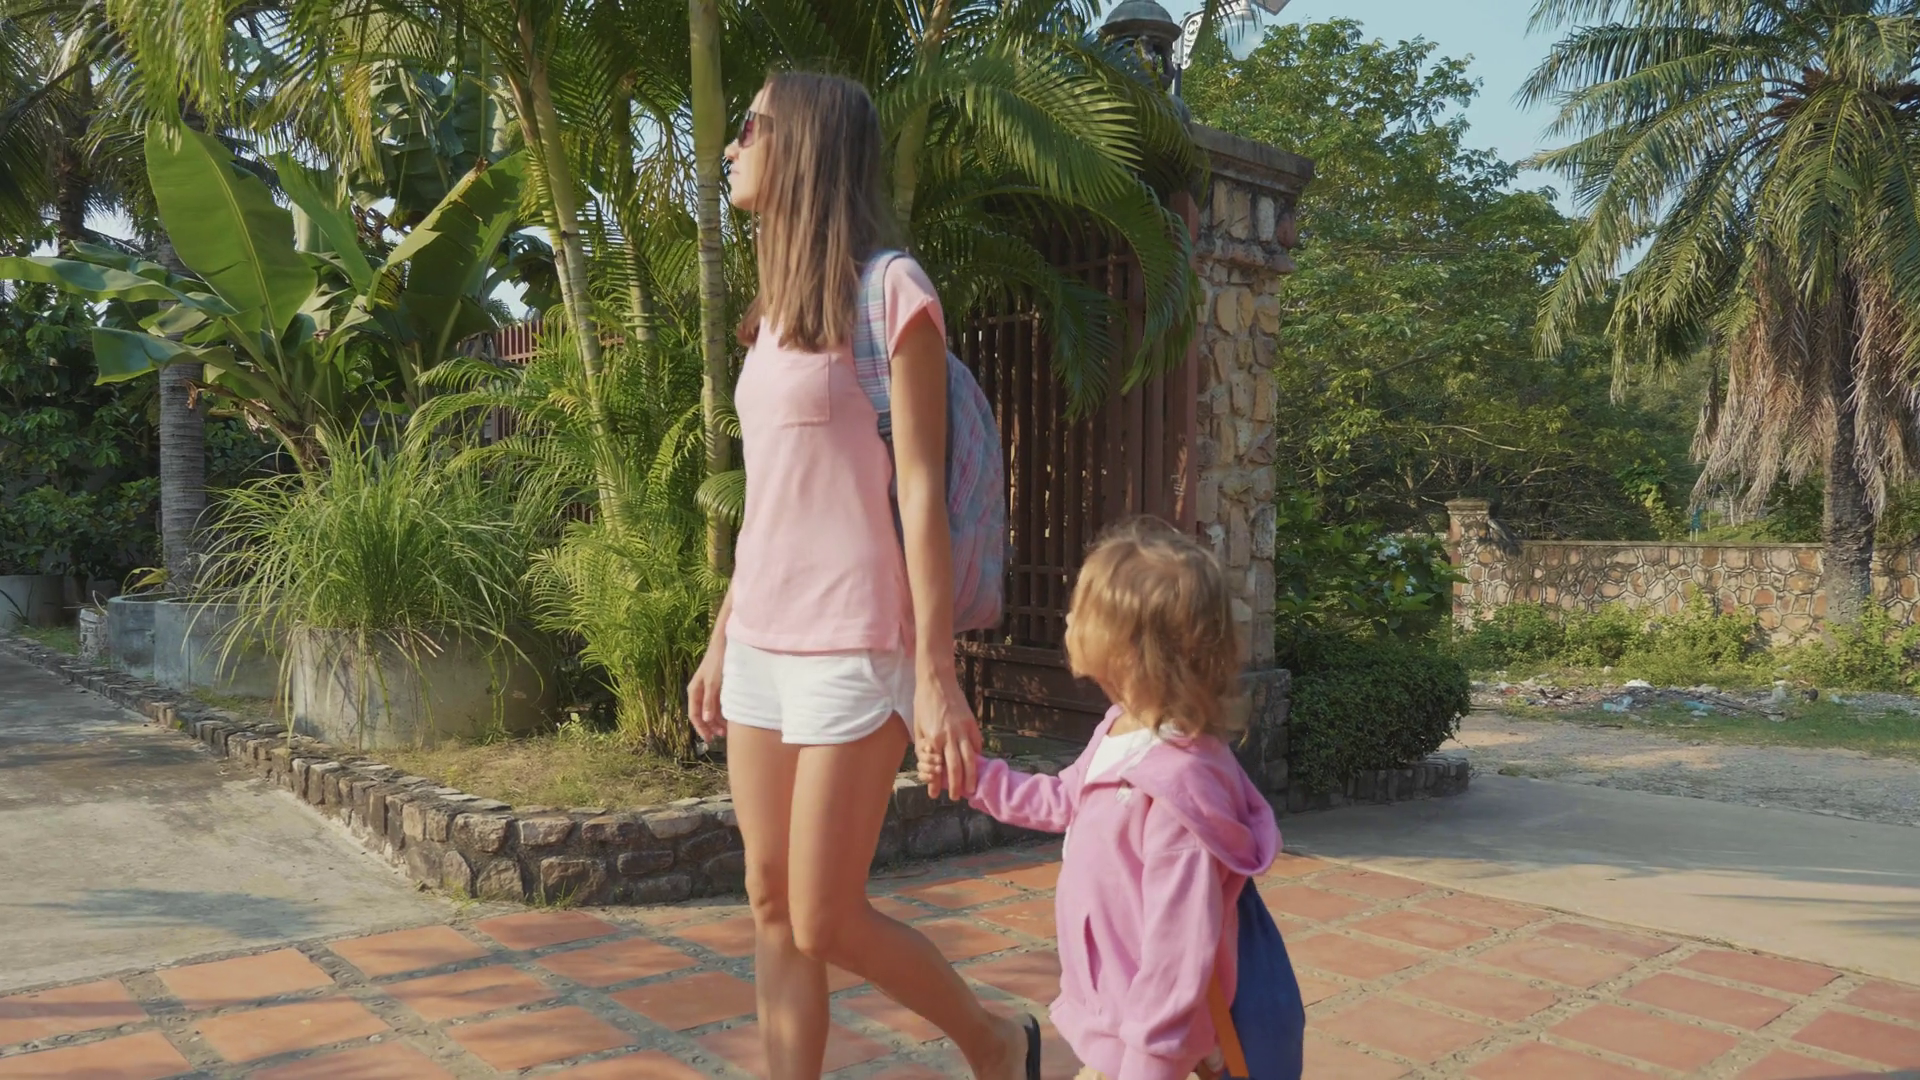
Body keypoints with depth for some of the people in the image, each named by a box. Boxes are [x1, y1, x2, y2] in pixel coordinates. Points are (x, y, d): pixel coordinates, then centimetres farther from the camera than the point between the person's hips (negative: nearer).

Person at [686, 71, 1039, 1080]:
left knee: (824, 923, 1)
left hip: (849, 648, -7)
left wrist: (935, 674, -15)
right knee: (772, 911, 10)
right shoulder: (779, 306, 14)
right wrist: (720, 641, 18)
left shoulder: (888, 290, -8)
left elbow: (920, 493, -12)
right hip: (763, 644, 7)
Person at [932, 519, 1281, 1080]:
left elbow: (1178, 946, -29)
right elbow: (1063, 802, 18)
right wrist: (974, 775, 16)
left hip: (1144, 1028, -9)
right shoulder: (1122, 734, -3)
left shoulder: (1178, 788, -32)